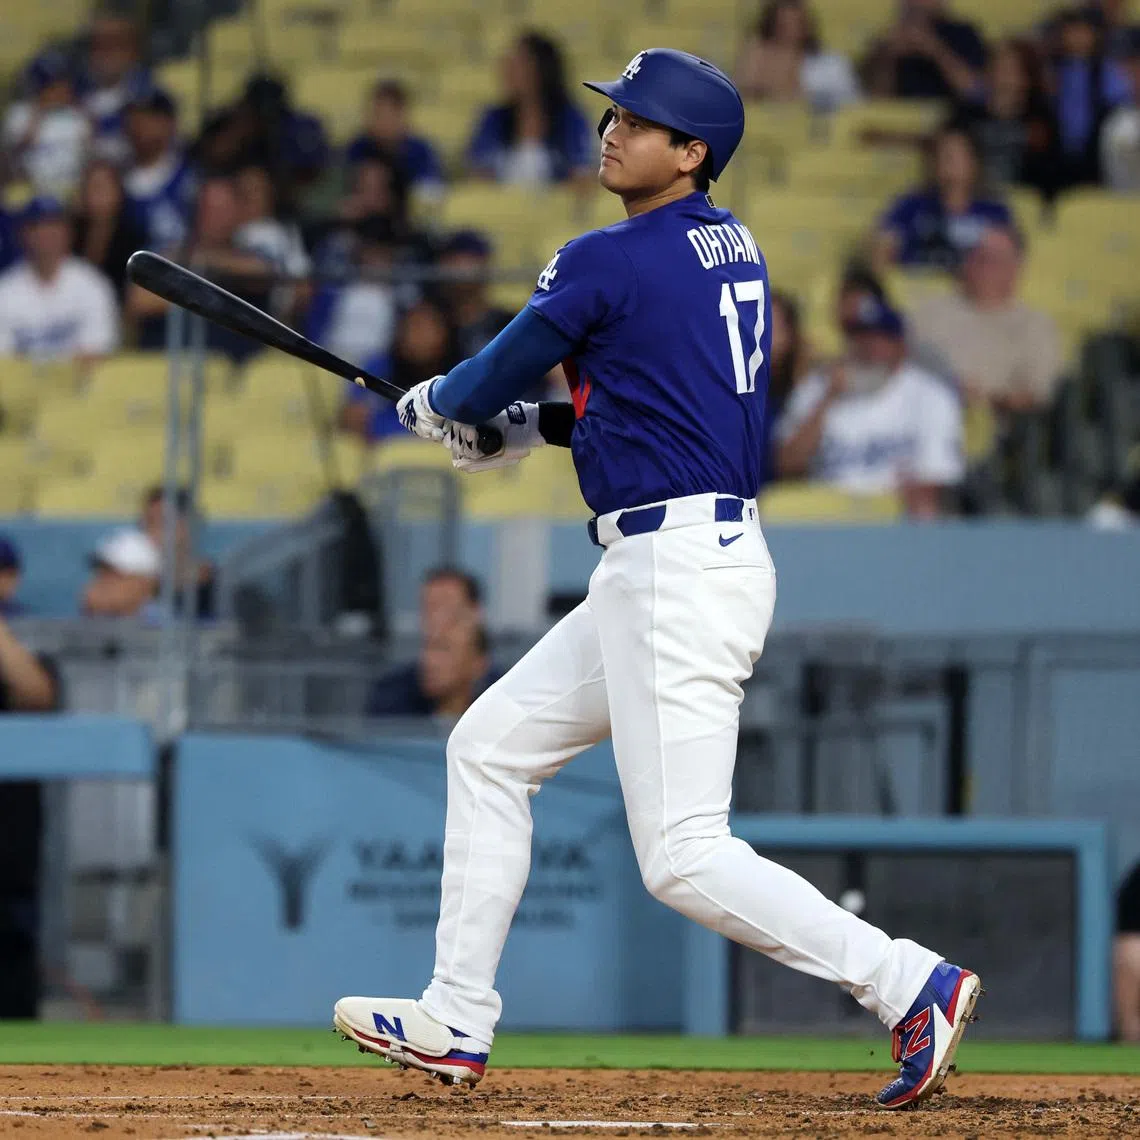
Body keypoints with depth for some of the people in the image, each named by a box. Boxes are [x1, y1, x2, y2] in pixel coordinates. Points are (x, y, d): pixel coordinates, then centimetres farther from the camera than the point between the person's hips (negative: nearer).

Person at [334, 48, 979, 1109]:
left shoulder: (607, 261, -13)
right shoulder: (732, 248, 13)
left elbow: (490, 383, 0)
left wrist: (433, 402, 21)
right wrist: (537, 424, 19)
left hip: (680, 569, -10)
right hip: (655, 575, 10)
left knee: (684, 856, -12)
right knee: (490, 745, 17)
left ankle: (910, 982, -12)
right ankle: (457, 1020, 18)